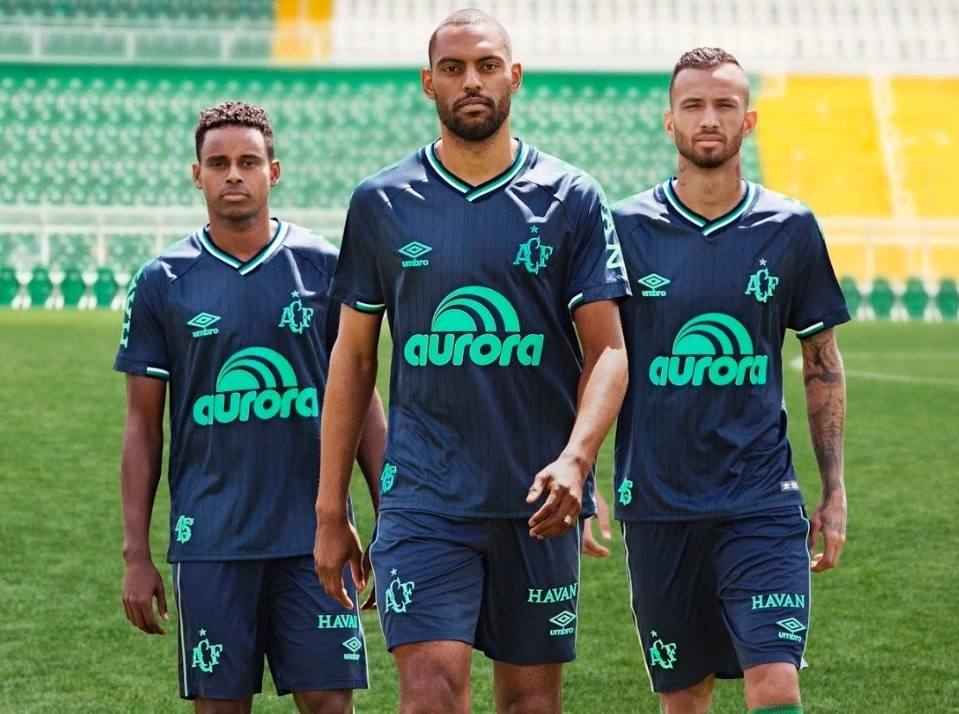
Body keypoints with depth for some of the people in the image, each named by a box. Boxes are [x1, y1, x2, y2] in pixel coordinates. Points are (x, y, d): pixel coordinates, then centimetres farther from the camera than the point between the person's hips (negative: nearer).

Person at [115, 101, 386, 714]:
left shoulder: (324, 267, 3)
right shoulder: (162, 283, 3)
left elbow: (362, 400, 8)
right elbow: (143, 426, 7)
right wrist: (137, 554, 2)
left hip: (312, 535, 0)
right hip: (209, 542, 0)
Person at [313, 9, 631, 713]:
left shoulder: (571, 200, 2)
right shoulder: (381, 203, 5)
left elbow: (607, 351, 0)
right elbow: (353, 359, 10)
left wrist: (574, 459, -18)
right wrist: (330, 510, 8)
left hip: (539, 500, 1)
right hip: (424, 494, -1)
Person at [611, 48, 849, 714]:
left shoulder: (791, 228, 2)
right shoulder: (625, 228, 0)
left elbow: (823, 364, 10)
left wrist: (835, 491, 8)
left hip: (763, 500, 0)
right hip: (656, 503, 1)